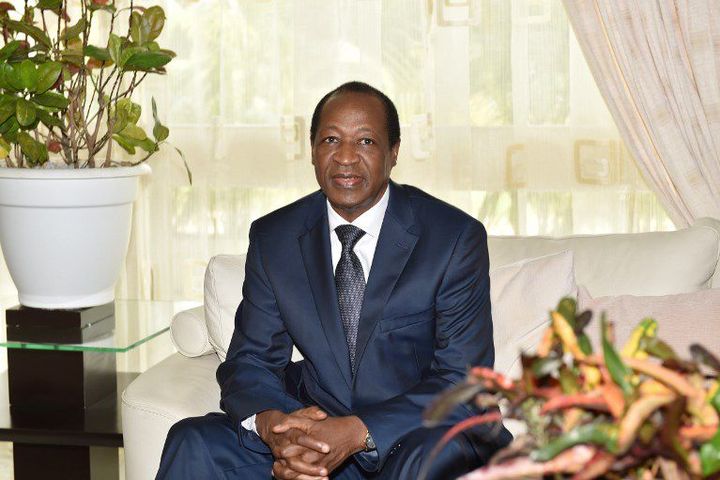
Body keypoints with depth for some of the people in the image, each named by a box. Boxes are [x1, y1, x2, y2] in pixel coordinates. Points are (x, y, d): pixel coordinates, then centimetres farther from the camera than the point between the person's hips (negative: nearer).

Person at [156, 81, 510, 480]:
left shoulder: (456, 238, -8)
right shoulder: (272, 238, 3)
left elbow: (464, 382, -12)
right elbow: (249, 361, 3)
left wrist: (357, 433, -26)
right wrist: (271, 423, -22)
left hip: (422, 433, -3)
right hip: (315, 428, 4)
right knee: (192, 444, -19)